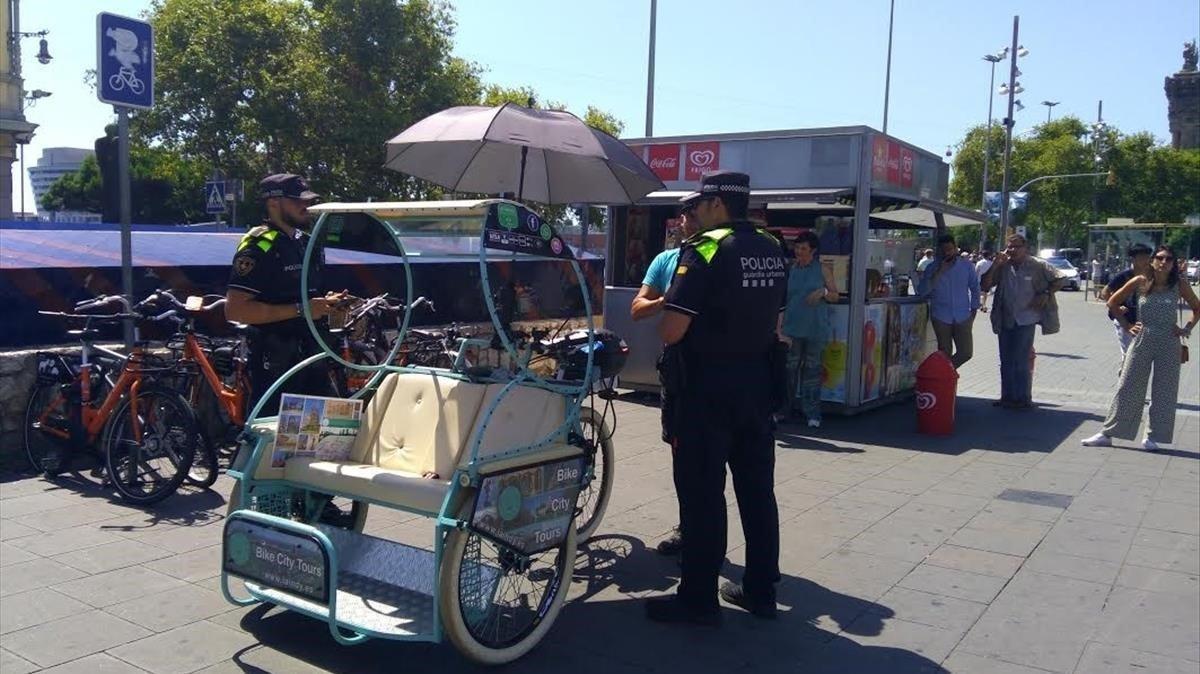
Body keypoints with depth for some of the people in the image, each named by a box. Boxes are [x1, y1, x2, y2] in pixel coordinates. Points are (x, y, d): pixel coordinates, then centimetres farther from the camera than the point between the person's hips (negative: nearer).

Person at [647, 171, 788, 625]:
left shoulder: (706, 250, -15)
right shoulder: (773, 251, 8)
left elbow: (670, 332, -20)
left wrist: (672, 311, 0)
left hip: (710, 386, -7)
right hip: (759, 382, 7)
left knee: (701, 492, 1)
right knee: (757, 488, 14)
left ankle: (698, 599, 10)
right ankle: (761, 591, 24)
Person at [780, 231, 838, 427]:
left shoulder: (822, 270, 6)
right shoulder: (790, 270, 7)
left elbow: (836, 295, 10)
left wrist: (823, 292, -12)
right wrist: (779, 328, 2)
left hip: (816, 328, -1)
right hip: (793, 327, 1)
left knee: (812, 368, 2)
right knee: (789, 368, 0)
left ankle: (812, 413, 8)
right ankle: (784, 409, 10)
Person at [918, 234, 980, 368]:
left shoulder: (966, 266, 3)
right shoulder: (932, 268, -1)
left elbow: (975, 289, 14)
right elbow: (922, 291, -13)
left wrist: (974, 310, 8)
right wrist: (938, 273, -18)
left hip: (963, 317, 1)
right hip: (941, 317, -1)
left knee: (966, 352, -2)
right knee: (945, 353, 4)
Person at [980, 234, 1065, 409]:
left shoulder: (1038, 266, -4)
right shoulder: (1003, 266, 5)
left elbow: (1059, 281, 1)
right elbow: (985, 285, 0)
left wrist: (1045, 294, -13)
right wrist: (995, 265, -9)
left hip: (1026, 320, -5)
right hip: (1005, 320, 5)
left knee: (1021, 361, -8)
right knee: (1006, 361, 10)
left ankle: (1023, 399, 2)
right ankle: (1007, 397, 19)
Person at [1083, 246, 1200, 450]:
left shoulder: (1179, 285, -3)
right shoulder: (1140, 282, -4)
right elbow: (1113, 302, 7)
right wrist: (1126, 325, 2)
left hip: (1169, 344, 0)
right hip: (1142, 341, 0)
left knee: (1164, 392, 5)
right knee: (1128, 388, 2)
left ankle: (1153, 436, 17)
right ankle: (1107, 434, 5)